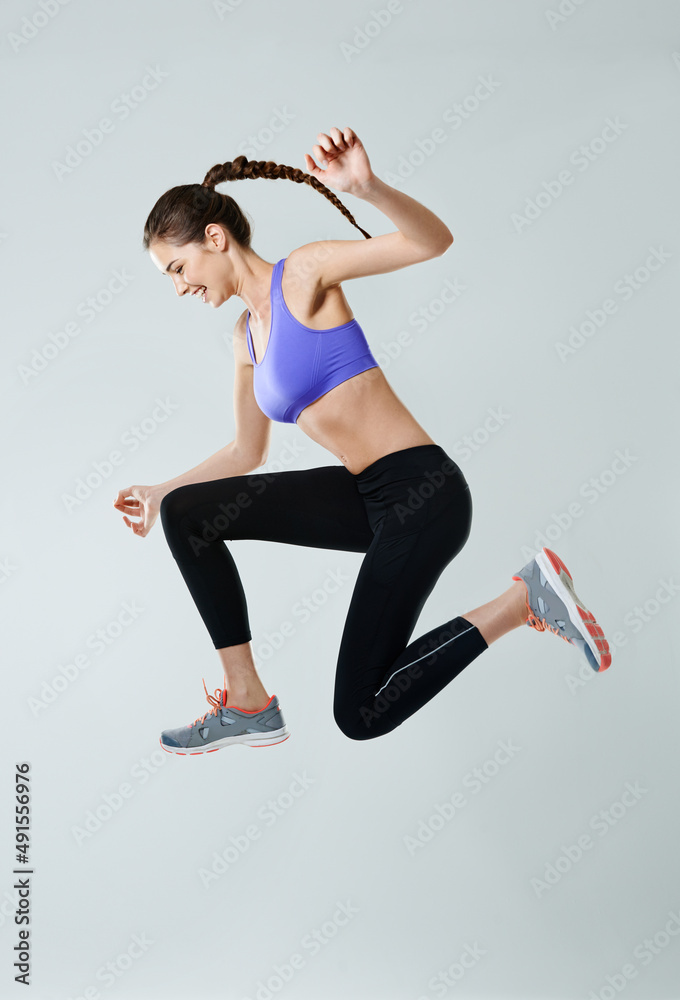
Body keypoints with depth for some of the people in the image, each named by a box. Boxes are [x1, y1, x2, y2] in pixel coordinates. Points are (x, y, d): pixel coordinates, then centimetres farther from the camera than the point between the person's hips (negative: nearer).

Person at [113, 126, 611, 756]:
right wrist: (160, 492, 27)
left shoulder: (302, 273, -8)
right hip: (365, 494, 8)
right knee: (183, 513, 2)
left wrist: (366, 188, -39)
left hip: (422, 493, -8)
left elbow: (433, 241, -21)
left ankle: (527, 601, 6)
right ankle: (246, 702, 7)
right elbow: (246, 454, 23)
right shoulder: (246, 334, 14)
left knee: (361, 716, -4)